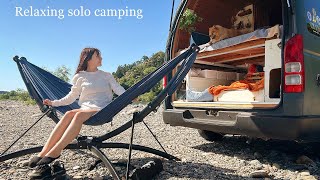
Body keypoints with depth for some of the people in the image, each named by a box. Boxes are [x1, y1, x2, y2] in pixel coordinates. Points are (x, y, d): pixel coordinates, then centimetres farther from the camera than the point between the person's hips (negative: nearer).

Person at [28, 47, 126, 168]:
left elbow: (120, 90, 2)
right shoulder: (79, 77, 12)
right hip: (85, 108, 2)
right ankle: (43, 153, -32)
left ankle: (54, 153, -37)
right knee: (69, 114, -32)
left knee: (79, 115, -33)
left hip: (103, 110, -2)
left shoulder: (107, 76, 13)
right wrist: (54, 103, 8)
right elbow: (71, 97, 16)